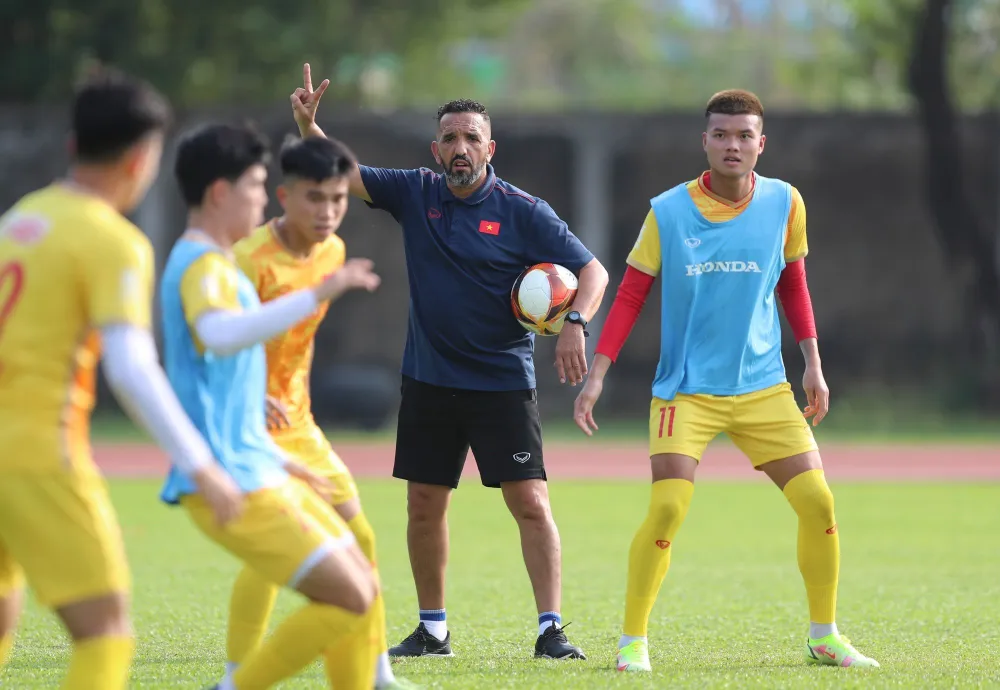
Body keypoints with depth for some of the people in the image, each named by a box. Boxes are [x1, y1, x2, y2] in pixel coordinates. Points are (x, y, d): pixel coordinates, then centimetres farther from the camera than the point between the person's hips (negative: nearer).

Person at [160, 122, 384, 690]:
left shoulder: (208, 265, 19)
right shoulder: (201, 267, -14)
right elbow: (221, 336, -39)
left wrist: (278, 460, 31)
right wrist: (316, 295, -40)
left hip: (257, 472, 10)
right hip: (230, 484, -10)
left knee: (363, 587, 10)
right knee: (348, 599, -14)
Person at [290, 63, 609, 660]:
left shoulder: (523, 212, -7)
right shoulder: (416, 195, 3)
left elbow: (591, 270, -7)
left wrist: (575, 323, -25)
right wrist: (309, 127, -17)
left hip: (503, 381, -4)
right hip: (429, 380, 4)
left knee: (531, 503, -10)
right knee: (425, 506, 8)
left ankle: (551, 630, -7)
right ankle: (432, 629, 20)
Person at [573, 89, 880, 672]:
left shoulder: (784, 203, 0)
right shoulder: (668, 212, -6)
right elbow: (630, 296, -1)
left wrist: (813, 363, 10)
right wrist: (597, 376, -7)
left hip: (764, 388, 3)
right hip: (686, 389, -3)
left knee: (818, 502, -4)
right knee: (668, 509, -18)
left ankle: (825, 636, 14)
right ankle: (633, 641, -3)